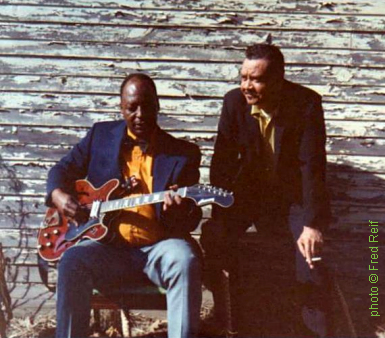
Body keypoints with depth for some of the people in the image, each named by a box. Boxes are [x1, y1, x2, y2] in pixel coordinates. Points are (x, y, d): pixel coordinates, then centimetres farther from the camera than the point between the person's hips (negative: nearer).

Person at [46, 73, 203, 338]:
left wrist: (178, 210, -24)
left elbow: (192, 219, 2)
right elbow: (63, 169, 19)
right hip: (109, 245, 2)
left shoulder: (184, 152, 6)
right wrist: (58, 195, -5)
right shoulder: (101, 134, 12)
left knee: (186, 262, -33)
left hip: (160, 246, -1)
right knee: (73, 261, -28)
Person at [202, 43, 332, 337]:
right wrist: (218, 215, -16)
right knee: (215, 237, -15)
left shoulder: (307, 103, -20)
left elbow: (312, 165, -22)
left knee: (309, 248, -22)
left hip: (294, 193, -2)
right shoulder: (234, 101, -14)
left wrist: (313, 223, -28)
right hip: (250, 188, 3)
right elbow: (223, 161, -11)